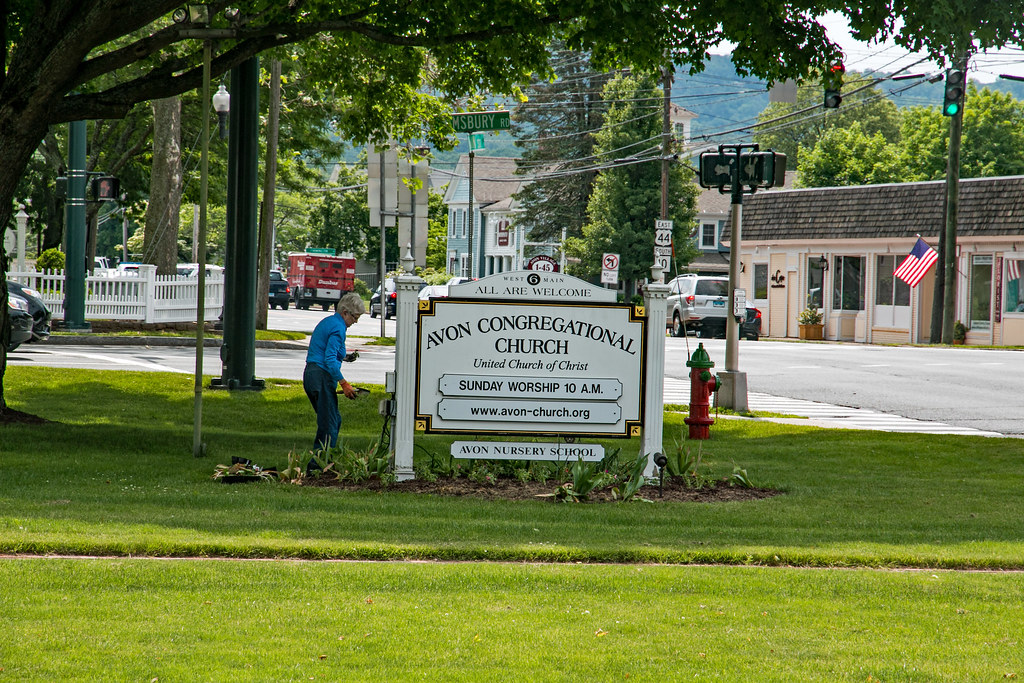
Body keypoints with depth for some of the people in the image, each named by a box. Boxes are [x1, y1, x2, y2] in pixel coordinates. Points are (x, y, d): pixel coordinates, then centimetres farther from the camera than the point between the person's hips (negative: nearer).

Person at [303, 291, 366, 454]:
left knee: (334, 420, 15)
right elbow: (330, 359, -21)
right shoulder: (338, 328, -13)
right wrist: (343, 383, -20)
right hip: (322, 377, -10)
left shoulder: (327, 322, 17)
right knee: (329, 424, -6)